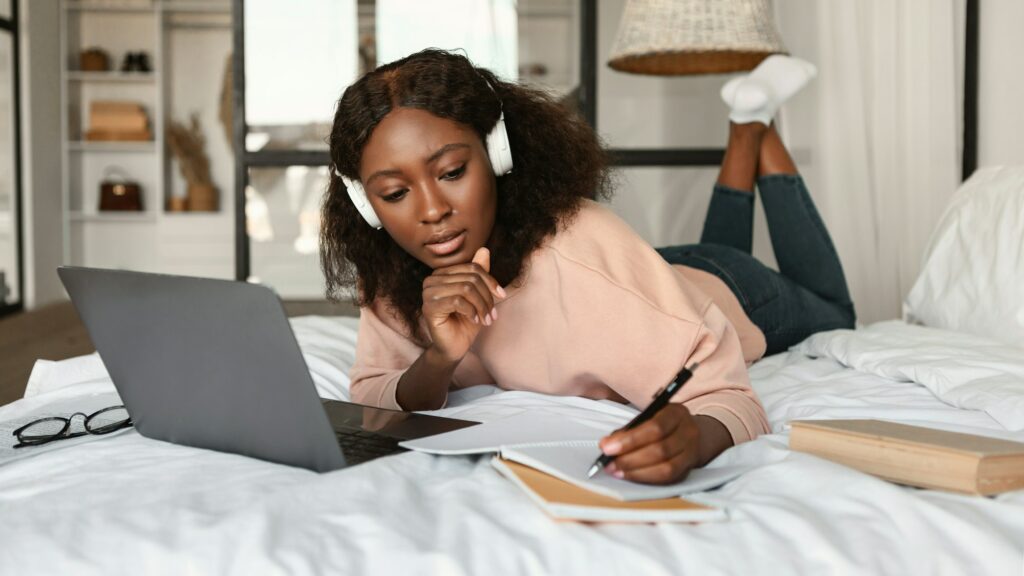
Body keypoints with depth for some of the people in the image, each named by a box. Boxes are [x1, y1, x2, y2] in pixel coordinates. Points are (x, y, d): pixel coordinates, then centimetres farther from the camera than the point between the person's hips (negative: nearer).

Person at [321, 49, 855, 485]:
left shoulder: (583, 252, -47)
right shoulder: (391, 270, -30)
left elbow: (731, 402, -47)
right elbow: (370, 400, -27)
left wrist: (691, 438, -69)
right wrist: (439, 359, -46)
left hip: (723, 296, -3)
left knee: (831, 313, 30)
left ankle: (757, 124, 32)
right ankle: (744, 133, 41)